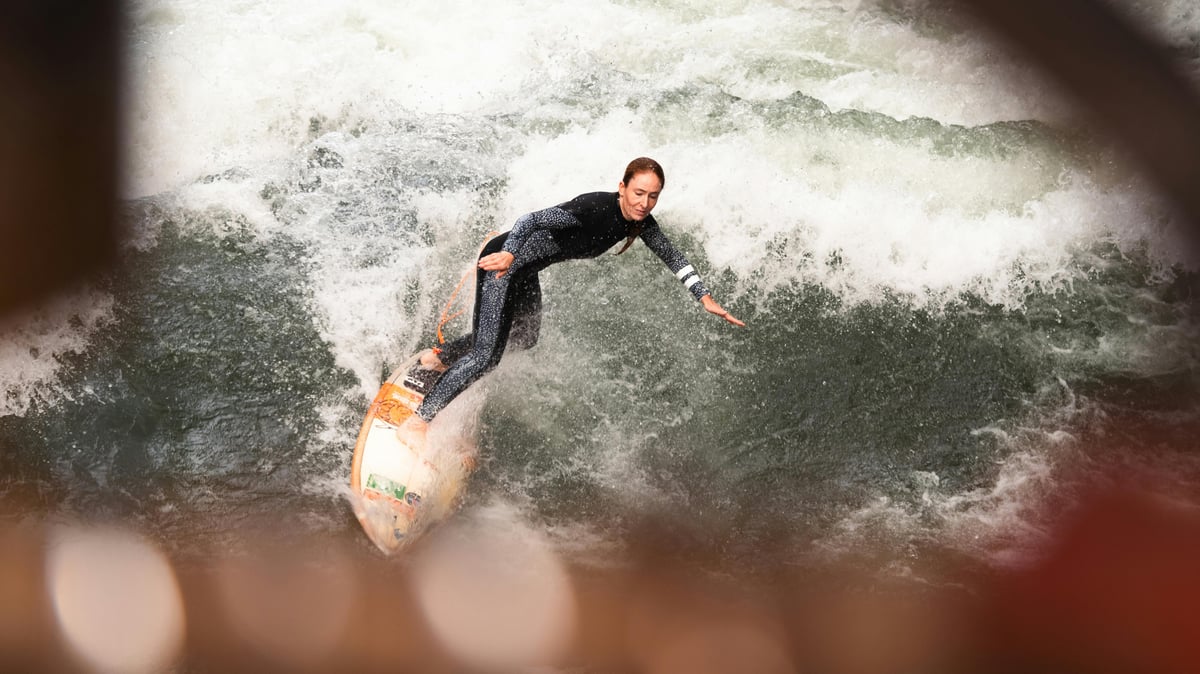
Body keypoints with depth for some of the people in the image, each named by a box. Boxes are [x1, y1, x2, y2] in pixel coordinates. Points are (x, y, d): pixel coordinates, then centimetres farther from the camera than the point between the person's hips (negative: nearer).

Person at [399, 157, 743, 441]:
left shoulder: (640, 222, -7)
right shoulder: (597, 208, -32)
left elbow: (671, 255, 6)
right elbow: (531, 219, -36)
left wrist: (705, 298, 0)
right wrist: (508, 254, -51)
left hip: (525, 270, 9)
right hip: (503, 257, -9)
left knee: (524, 339, 28)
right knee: (486, 355, -16)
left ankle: (438, 357, 45)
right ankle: (417, 422, -9)